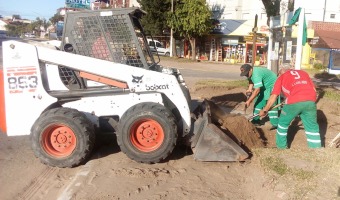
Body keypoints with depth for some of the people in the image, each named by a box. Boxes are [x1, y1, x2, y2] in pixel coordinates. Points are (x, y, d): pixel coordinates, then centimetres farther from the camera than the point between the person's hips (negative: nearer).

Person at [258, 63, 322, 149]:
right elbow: (314, 89, 22)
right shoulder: (303, 73, 30)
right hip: (310, 100, 3)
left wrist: (264, 110, 24)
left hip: (294, 102, -3)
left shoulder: (282, 77, 21)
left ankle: (281, 146, 28)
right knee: (312, 126, 17)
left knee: (283, 122, 19)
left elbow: (273, 96, 16)